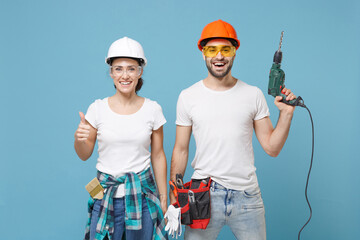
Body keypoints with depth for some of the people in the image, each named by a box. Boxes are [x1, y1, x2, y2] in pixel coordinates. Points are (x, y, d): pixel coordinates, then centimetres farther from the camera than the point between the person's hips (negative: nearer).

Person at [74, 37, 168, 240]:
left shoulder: (153, 109, -4)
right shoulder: (98, 108, -5)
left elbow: (158, 156, 4)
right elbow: (84, 155, 5)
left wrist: (164, 198, 6)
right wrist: (79, 138, -17)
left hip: (143, 191, 0)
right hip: (106, 192, 0)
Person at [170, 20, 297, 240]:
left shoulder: (253, 95, 2)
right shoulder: (188, 97, 1)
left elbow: (272, 148, 3)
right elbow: (181, 150, 5)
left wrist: (286, 114, -10)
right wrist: (174, 197, 5)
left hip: (247, 195, 1)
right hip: (203, 195, 0)